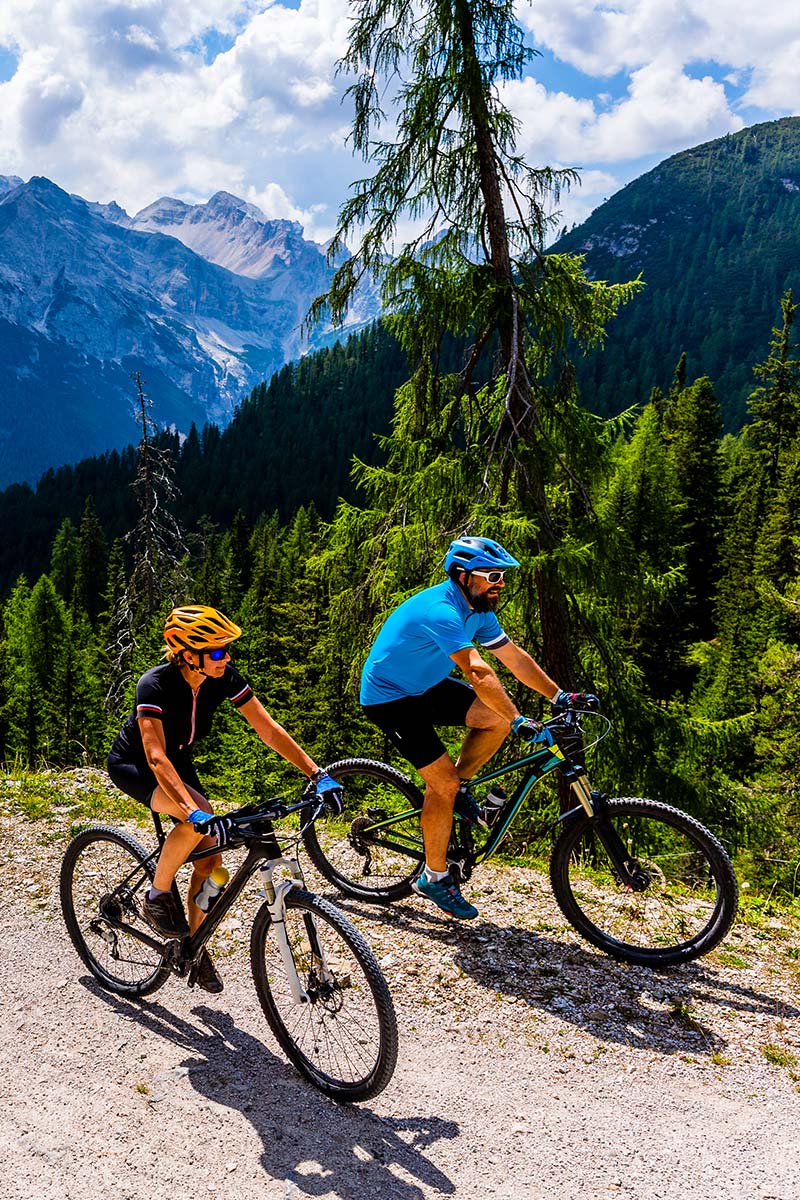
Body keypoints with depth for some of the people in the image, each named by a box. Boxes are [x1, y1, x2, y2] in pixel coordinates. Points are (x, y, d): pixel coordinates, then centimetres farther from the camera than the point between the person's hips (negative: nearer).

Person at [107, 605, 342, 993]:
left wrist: (318, 774, -27)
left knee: (210, 856, -5)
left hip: (178, 762, 6)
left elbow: (269, 730, -18)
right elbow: (155, 757, -43)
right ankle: (158, 897, -9)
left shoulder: (223, 678, -19)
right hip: (132, 764, -5)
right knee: (197, 819, -33)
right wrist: (194, 812, -56)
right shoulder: (155, 685, -34)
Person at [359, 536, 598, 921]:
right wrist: (521, 722, -44)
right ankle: (434, 877, 4)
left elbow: (513, 656, 1)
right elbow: (478, 673, -41)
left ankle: (459, 787, 12)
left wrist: (560, 696, -6)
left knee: (498, 717, -8)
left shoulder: (478, 608, -2)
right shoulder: (441, 611, -32)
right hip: (388, 697, -8)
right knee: (443, 782, -13)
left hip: (425, 687, 8)